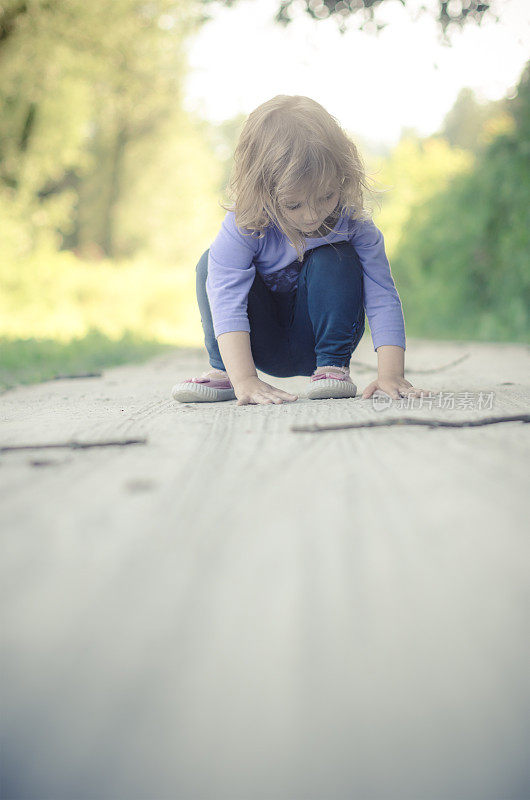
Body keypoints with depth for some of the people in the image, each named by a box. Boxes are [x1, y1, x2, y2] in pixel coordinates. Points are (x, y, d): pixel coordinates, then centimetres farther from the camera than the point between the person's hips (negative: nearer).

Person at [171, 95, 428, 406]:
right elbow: (227, 304, -36)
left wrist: (391, 373, -35)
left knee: (332, 260, -27)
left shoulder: (353, 222, -21)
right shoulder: (244, 227, -26)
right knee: (211, 265, -23)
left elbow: (382, 298, -22)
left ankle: (332, 366, -15)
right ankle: (222, 371, -14)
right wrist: (243, 380, -48)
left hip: (318, 341, 0)